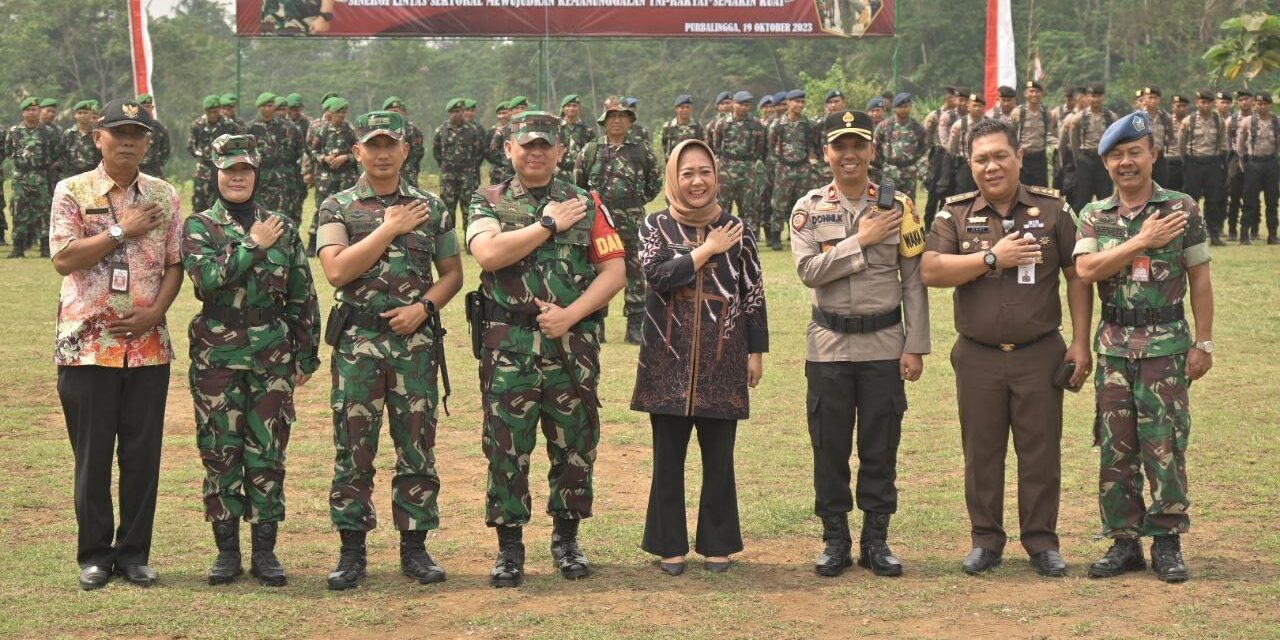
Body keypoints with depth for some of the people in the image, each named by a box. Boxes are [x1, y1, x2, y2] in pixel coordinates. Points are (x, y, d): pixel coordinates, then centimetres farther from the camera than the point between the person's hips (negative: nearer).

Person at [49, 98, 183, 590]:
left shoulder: (164, 197, 8)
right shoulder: (73, 192, 0)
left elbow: (175, 264, 7)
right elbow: (63, 259, -11)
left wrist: (155, 311, -8)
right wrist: (122, 231, -13)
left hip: (148, 343, 2)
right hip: (87, 342, -2)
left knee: (143, 452, 5)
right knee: (92, 454, 3)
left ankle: (135, 553, 16)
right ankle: (95, 555, 14)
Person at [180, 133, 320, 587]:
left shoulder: (282, 227, 8)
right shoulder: (199, 227, 2)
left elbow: (303, 296, 10)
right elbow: (208, 278, -17)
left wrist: (306, 355, 8)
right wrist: (254, 245, -12)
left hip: (272, 356, 1)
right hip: (217, 356, -1)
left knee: (268, 454, 3)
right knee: (220, 452, 2)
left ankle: (265, 550, 11)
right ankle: (227, 551, 12)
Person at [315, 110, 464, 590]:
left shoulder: (430, 207, 9)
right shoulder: (337, 208, 3)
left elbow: (452, 272, 12)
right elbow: (336, 271, -12)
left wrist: (424, 306, -7)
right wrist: (389, 228, -10)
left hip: (415, 340, 2)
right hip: (357, 341, -1)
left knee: (417, 447, 4)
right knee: (353, 448, 0)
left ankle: (414, 547, 13)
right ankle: (352, 551, 8)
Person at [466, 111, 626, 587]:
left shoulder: (586, 204, 9)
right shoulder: (488, 203, 7)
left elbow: (615, 271, 2)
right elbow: (488, 254, -14)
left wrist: (570, 315, -10)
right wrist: (549, 225, -8)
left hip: (573, 345, 1)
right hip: (508, 346, -1)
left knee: (574, 446, 7)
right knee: (506, 449, 0)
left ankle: (566, 539, 22)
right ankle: (509, 547, 10)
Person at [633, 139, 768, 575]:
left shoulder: (736, 229, 6)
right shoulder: (657, 225, 4)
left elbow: (754, 294, 8)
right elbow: (658, 276, -14)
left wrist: (756, 352, 5)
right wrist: (708, 250, -12)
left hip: (722, 359, 1)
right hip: (670, 359, 0)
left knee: (719, 458, 5)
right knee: (668, 457, 4)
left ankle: (717, 543, 18)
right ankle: (670, 545, 14)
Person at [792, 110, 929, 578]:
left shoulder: (898, 207, 1)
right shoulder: (808, 209, 1)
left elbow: (914, 281, 1)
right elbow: (808, 271, -13)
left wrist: (915, 347, -3)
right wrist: (862, 240, -16)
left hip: (884, 343, 0)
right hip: (829, 345, 0)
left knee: (881, 446, 5)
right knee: (829, 446, 5)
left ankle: (876, 540, 15)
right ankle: (835, 540, 16)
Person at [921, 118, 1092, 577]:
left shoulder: (1053, 209, 2)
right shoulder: (955, 214, 3)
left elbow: (1077, 277, 4)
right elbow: (931, 271, -10)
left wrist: (1080, 343, -1)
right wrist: (993, 257, -15)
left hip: (1040, 354, -1)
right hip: (978, 355, 1)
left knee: (1040, 452, 3)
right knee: (981, 452, 7)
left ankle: (1042, 542, 13)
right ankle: (986, 541, 18)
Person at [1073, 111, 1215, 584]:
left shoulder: (1182, 209, 0)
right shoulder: (1094, 217, 6)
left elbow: (1200, 281, 1)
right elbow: (1086, 270, -11)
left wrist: (1203, 344, -2)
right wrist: (1143, 241, -16)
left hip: (1166, 345, -3)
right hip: (1114, 346, 3)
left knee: (1165, 447, -2)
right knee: (1115, 449, 6)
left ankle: (1167, 542, 9)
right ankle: (1124, 541, 15)